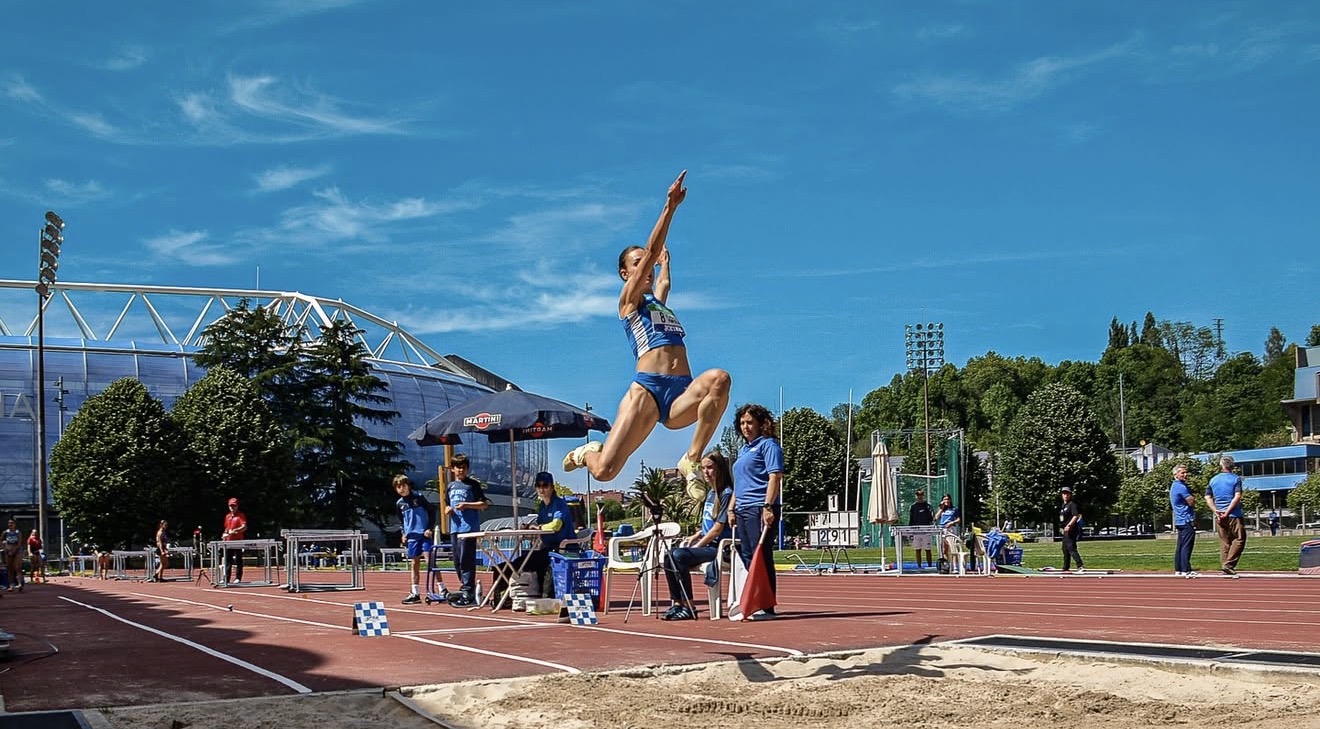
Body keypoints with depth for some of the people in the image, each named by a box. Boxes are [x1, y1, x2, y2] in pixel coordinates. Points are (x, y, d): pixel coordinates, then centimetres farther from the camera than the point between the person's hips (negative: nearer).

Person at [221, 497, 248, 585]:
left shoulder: (241, 515, -5)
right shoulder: (227, 516, 16)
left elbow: (244, 527, -18)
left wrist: (234, 531, -31)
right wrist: (224, 535, 10)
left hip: (238, 541, -7)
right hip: (228, 541, 7)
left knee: (238, 560, -3)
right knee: (227, 561, 8)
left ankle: (238, 578, 1)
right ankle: (226, 579, 11)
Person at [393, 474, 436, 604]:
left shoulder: (419, 497, -5)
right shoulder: (399, 503, 9)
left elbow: (432, 511, -1)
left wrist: (430, 528, -8)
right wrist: (404, 533, 12)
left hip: (425, 534, -5)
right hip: (411, 536, 5)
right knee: (415, 564, 8)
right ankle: (415, 594, 12)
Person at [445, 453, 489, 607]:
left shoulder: (473, 484, 0)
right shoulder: (450, 486, 17)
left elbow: (484, 504, -3)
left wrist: (467, 505, -14)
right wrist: (448, 510, 4)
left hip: (469, 527, -7)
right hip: (455, 527, 7)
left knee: (466, 560, -10)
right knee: (457, 561, 10)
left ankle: (468, 593, -9)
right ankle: (464, 587, 21)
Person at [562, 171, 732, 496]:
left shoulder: (657, 300, 29)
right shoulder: (628, 301, 12)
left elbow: (660, 269, 47)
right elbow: (650, 253, 2)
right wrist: (669, 207, -1)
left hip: (681, 395, 5)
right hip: (647, 390, -5)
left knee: (720, 378, -31)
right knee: (604, 470, -15)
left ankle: (692, 460, -23)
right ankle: (588, 452, 26)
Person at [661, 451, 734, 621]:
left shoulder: (727, 493, -11)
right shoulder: (710, 493, 17)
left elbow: (718, 528, -15)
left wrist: (697, 546, -12)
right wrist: (694, 537, 8)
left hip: (720, 548, -9)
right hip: (707, 544, 9)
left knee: (679, 555, -25)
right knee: (669, 557, -7)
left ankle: (689, 607, -21)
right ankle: (677, 604, -7)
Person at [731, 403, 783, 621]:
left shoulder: (768, 445, -3)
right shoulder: (743, 450, 23)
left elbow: (775, 477, -13)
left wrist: (768, 507, -21)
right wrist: (732, 508, 20)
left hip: (759, 509, -9)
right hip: (743, 510, 9)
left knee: (761, 557, -8)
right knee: (747, 557, 9)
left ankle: (766, 607, -6)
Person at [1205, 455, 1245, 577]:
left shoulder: (1213, 480, 10)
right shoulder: (1236, 479, -4)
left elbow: (1208, 497, 7)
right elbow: (1237, 497, -13)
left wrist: (1216, 510, -1)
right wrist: (1227, 512, -14)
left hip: (1219, 516, 5)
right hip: (1234, 515, -5)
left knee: (1224, 542, 11)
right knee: (1239, 539, 0)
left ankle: (1224, 565, 10)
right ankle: (1228, 564, -10)